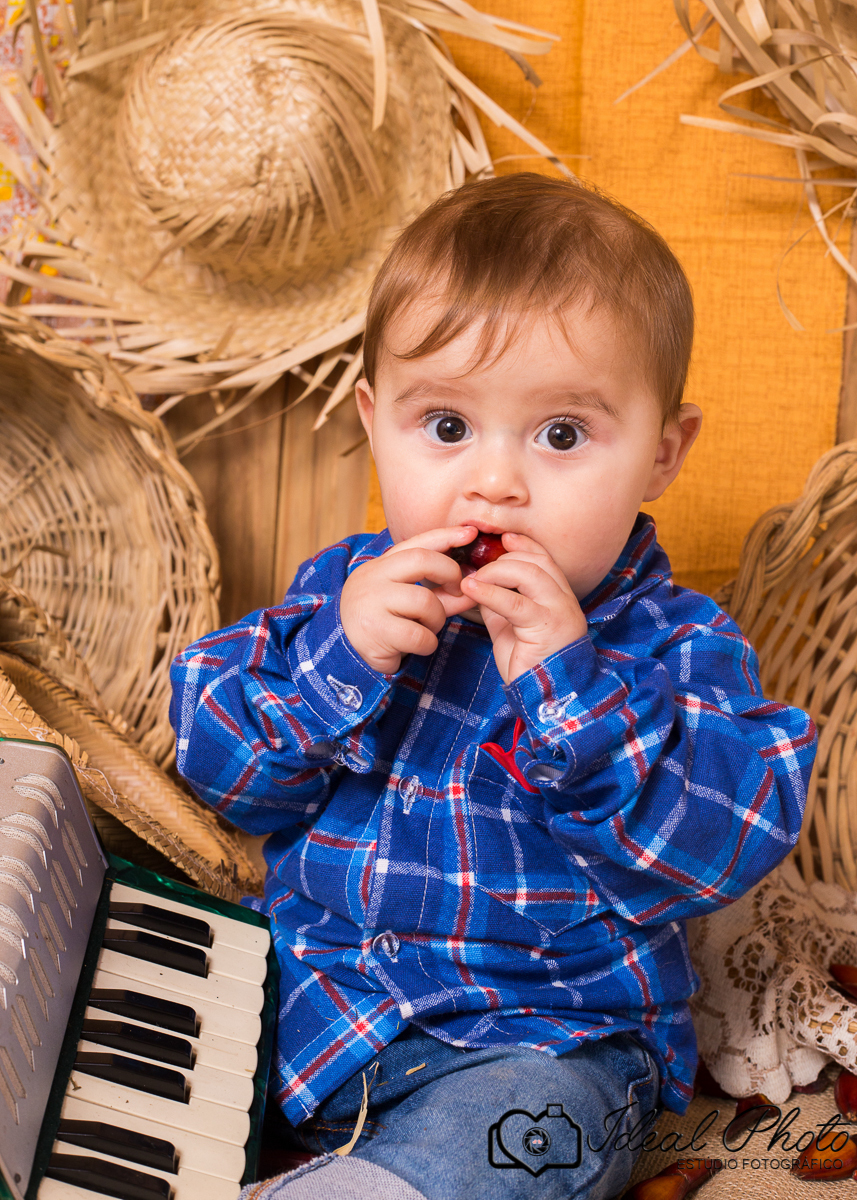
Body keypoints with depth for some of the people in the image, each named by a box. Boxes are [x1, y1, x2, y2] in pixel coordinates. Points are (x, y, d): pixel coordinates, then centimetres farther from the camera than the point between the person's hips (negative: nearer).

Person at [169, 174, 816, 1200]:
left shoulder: (675, 646, -11)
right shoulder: (343, 587, 0)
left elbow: (729, 842, -24)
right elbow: (218, 766, -4)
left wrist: (572, 686, -34)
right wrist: (333, 658, -23)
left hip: (538, 1038, -3)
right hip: (305, 989, 4)